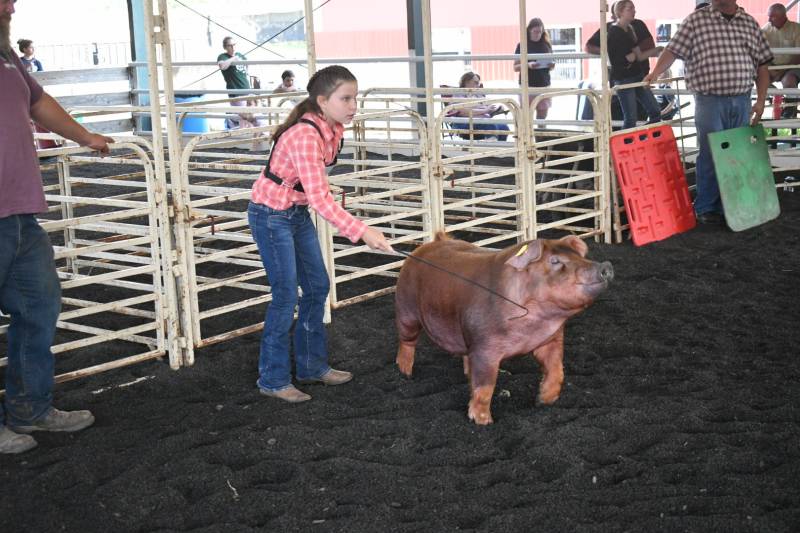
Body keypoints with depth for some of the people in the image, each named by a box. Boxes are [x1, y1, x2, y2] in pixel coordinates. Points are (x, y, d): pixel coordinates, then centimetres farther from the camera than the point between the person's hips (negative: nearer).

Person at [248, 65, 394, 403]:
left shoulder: (331, 129, -4)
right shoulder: (305, 136, -30)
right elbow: (320, 199, -36)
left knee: (317, 287, 12)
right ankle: (273, 380, 8)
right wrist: (362, 231, -38)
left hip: (297, 213, 9)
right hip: (271, 215, -9)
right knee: (286, 295, -5)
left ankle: (311, 366, 25)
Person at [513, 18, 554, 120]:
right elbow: (515, 67, -1)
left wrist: (552, 65, -6)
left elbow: (551, 65, 18)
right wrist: (528, 65, -20)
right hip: (527, 86, -3)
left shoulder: (547, 45, 9)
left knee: (542, 117, 3)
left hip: (544, 85, 3)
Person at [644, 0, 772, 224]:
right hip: (710, 101, -4)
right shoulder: (696, 20, -1)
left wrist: (760, 100, 6)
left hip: (742, 102, 4)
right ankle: (705, 209, 11)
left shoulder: (750, 23, 10)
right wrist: (655, 73, -20)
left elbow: (762, 64, 12)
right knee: (711, 156, -1)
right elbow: (673, 50, -3)